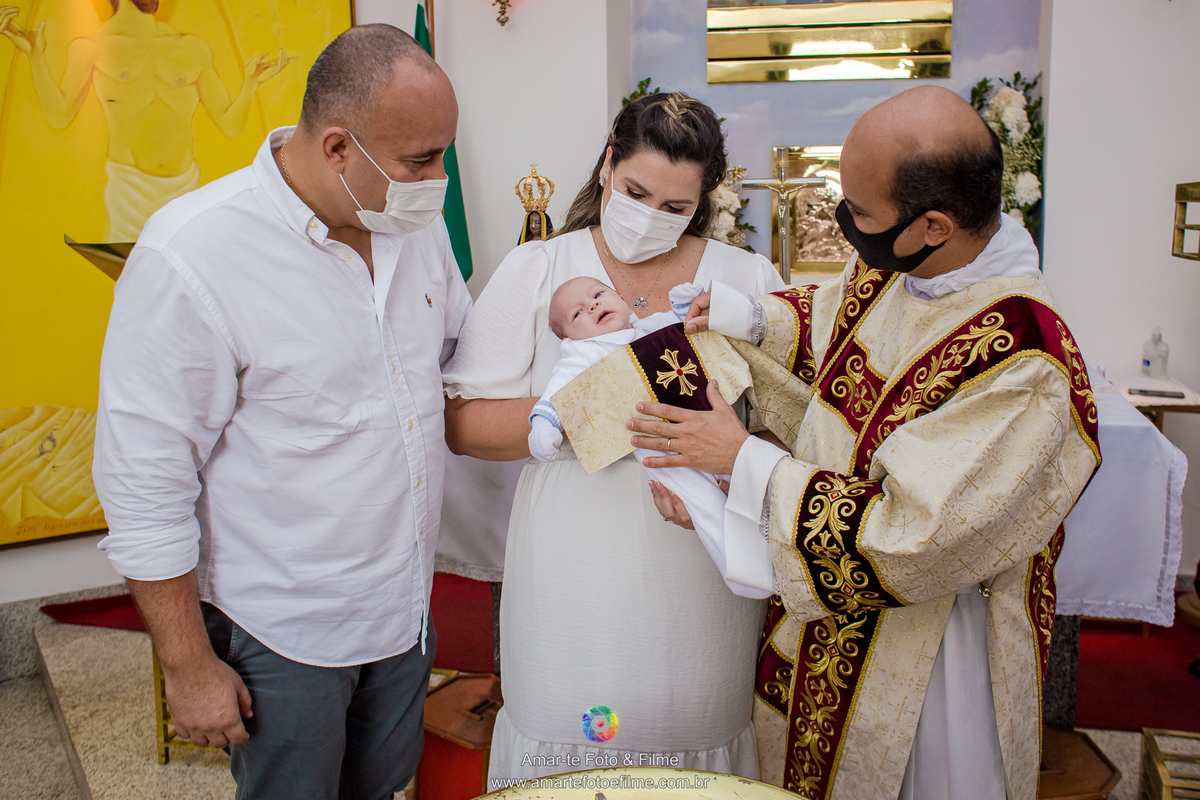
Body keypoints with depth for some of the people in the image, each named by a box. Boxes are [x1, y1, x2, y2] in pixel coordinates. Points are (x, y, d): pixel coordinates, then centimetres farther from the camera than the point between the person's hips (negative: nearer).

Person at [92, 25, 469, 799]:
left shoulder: (416, 220, -4)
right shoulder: (191, 256, -24)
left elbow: (457, 352, 14)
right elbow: (145, 484, -18)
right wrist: (189, 666, -12)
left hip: (407, 608, 6)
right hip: (281, 634, -5)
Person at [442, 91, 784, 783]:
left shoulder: (751, 280, 4)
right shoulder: (534, 272, 1)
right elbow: (466, 423, -6)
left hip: (700, 585, 1)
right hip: (572, 588, 0)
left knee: (691, 731, 14)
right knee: (568, 742, 12)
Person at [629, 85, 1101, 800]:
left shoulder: (1025, 371, -33)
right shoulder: (890, 268, -9)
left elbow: (910, 537, -31)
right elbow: (831, 321, 13)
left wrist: (745, 461, -27)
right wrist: (752, 317, -7)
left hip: (919, 652, -7)